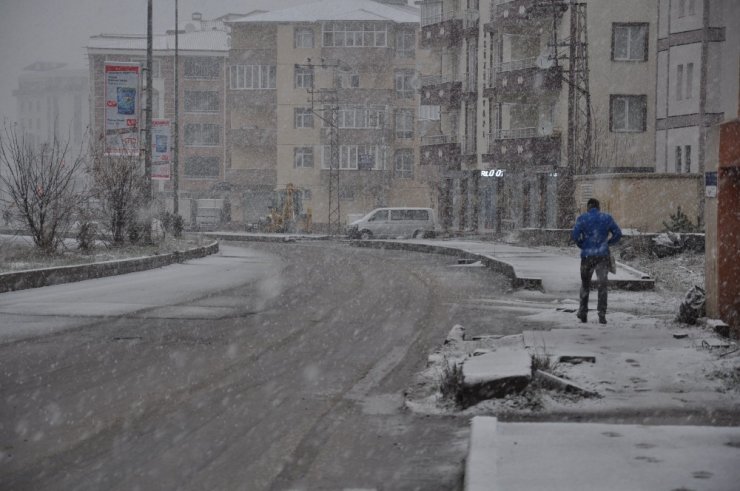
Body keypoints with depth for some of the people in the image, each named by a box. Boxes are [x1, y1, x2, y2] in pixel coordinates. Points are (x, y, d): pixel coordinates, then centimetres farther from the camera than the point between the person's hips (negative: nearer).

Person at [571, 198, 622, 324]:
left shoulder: (582, 218, -1)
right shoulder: (607, 218, 5)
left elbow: (574, 235, -10)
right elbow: (617, 233, 3)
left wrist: (581, 245, 6)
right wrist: (608, 243, 14)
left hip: (587, 256, 0)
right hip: (603, 255, 0)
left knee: (585, 284, 15)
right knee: (602, 284, 1)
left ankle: (583, 312, 19)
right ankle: (602, 314, -8)